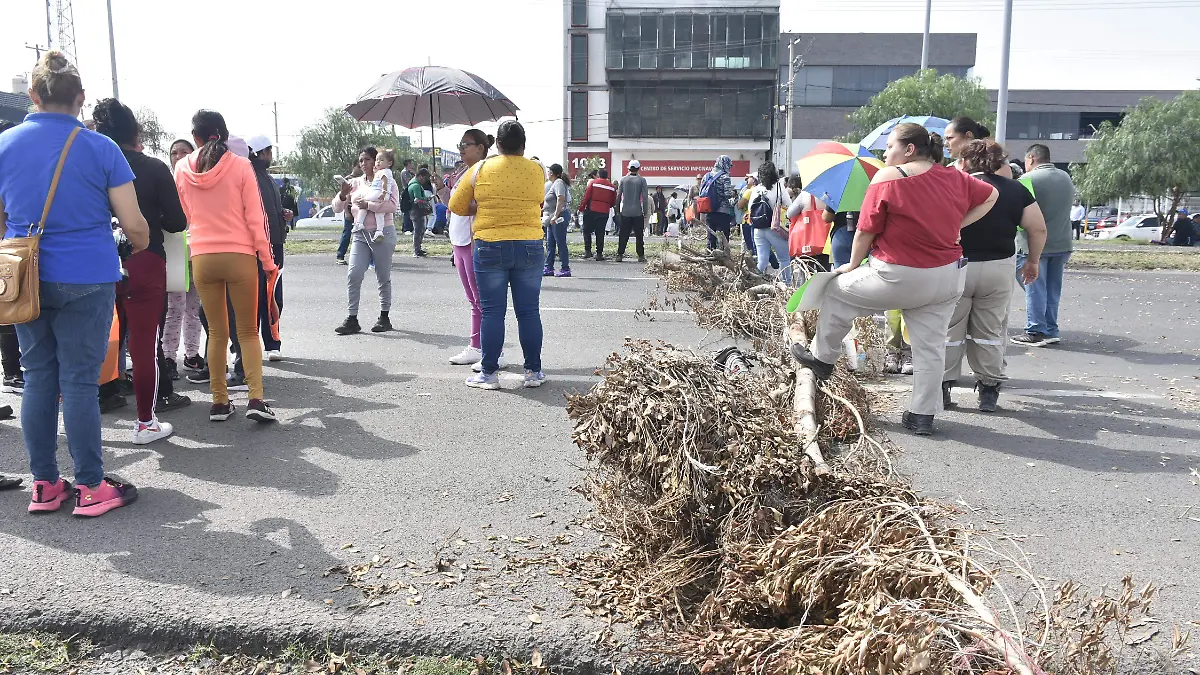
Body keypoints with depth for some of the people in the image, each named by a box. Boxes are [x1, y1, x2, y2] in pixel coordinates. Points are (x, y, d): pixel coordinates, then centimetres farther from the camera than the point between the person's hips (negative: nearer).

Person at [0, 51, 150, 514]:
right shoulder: (100, 149, -7)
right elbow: (133, 225, -6)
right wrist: (142, 246, 15)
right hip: (86, 280, -3)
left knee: (37, 379, 12)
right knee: (80, 381, 0)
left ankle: (44, 485, 19)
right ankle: (90, 487, 7)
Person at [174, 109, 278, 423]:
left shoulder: (182, 169, 3)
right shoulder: (240, 166, -5)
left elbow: (185, 215, 15)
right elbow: (254, 217, -5)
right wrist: (267, 259, 2)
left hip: (202, 258, 2)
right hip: (239, 256, -2)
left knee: (216, 332, 13)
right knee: (248, 332, 7)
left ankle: (219, 401, 13)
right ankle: (256, 398, -6)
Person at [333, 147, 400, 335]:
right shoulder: (355, 183, 12)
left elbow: (393, 205, -17)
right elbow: (337, 208, 10)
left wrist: (368, 205, -21)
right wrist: (343, 195, -10)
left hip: (383, 233, -4)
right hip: (360, 233, 4)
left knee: (383, 278, 5)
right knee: (353, 275, -8)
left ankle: (384, 317, 16)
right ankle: (352, 319, -5)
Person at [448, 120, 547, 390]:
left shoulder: (481, 170, -2)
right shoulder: (537, 170, 1)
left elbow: (456, 206, 4)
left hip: (490, 247, -1)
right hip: (530, 247, 1)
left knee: (492, 312, 4)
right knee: (528, 312, 7)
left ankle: (489, 373, 8)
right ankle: (533, 372, 13)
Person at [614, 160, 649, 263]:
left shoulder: (623, 180, 2)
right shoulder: (642, 180, -3)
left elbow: (618, 196, 3)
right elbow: (645, 197, -5)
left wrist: (618, 210, 9)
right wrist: (646, 212, 1)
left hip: (625, 212, 2)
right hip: (638, 213, -2)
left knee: (623, 235, 6)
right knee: (639, 235, 5)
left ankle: (620, 254, 2)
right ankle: (641, 256, 5)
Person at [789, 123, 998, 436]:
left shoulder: (888, 177, -12)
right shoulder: (955, 178, 6)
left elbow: (865, 232, -10)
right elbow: (990, 196, 21)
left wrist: (852, 266, 5)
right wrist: (957, 224, 13)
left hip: (900, 278, -6)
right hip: (948, 278, 6)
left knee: (837, 291, 16)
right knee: (930, 346, 12)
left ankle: (822, 358, 29)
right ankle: (922, 415, 18)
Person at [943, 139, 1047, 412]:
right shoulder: (1015, 190, 5)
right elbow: (1038, 229, 5)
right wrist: (1033, 261, 17)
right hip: (998, 269, 3)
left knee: (950, 331, 8)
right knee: (990, 333, 13)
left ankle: (943, 388, 12)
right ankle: (989, 391, 17)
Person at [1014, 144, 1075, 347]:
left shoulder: (1028, 179, -13)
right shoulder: (1066, 178, 10)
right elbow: (1069, 205, 19)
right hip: (1062, 244, 6)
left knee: (1035, 289, -1)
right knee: (1053, 289, 12)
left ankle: (1036, 332, 2)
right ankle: (1051, 330, 17)